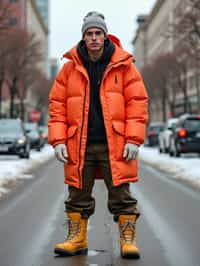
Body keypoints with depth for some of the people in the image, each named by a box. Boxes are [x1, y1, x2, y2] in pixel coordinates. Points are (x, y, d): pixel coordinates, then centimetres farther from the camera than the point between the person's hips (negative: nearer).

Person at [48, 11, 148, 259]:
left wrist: (133, 140, -9)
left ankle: (128, 239, 12)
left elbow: (137, 102, -2)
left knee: (121, 195, 2)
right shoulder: (70, 68, 6)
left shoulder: (123, 65, 1)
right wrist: (58, 141, -3)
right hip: (79, 145, 2)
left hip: (115, 144, -2)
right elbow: (57, 105, 6)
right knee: (78, 195, 10)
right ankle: (77, 238, 22)